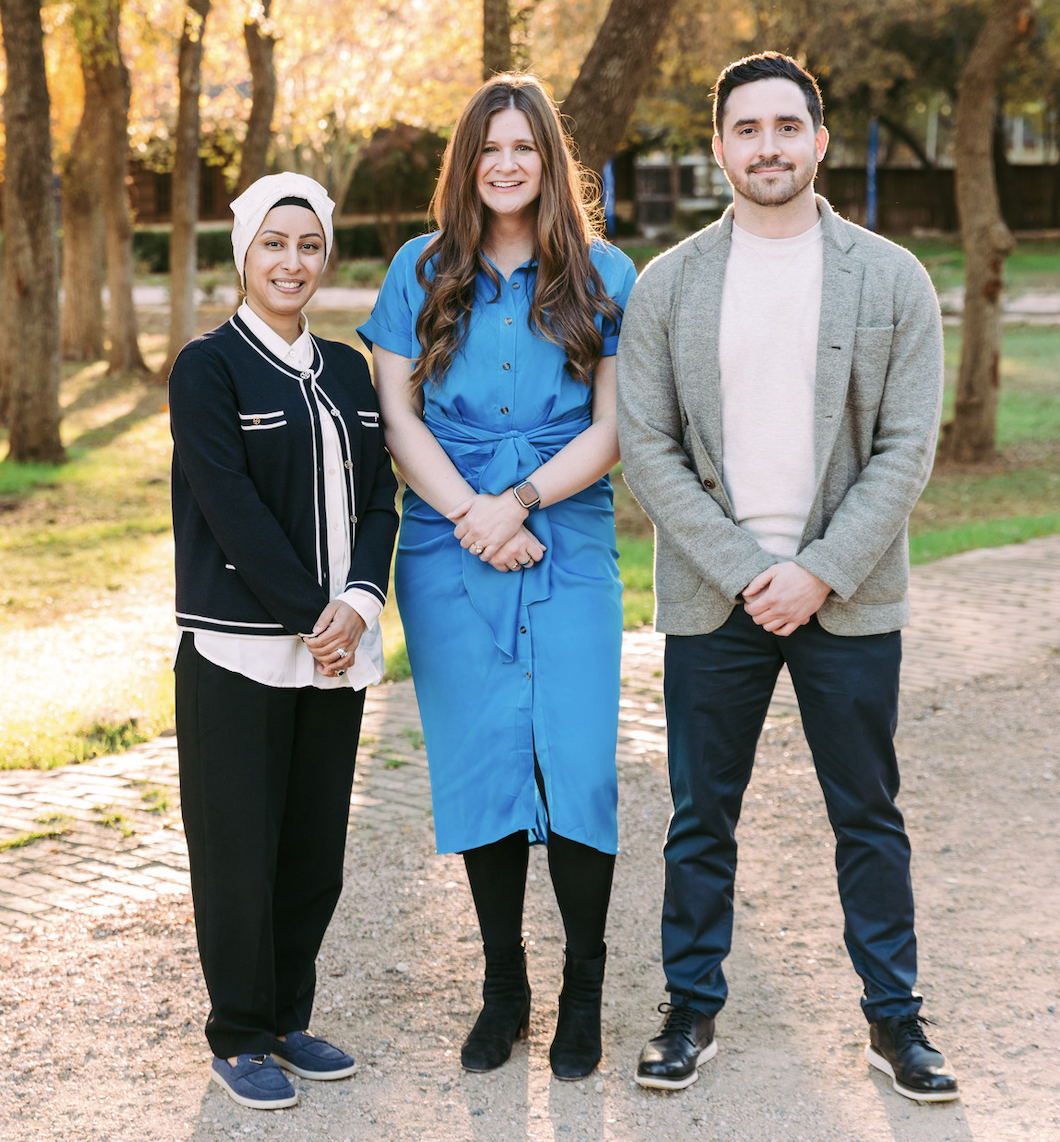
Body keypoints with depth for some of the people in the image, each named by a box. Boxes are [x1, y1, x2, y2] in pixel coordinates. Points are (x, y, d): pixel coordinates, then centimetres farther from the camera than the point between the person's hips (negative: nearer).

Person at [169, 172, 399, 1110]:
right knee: (239, 850, 2)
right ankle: (239, 1038, 16)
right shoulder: (208, 368, -5)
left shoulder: (347, 372, 12)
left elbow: (378, 500, 7)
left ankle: (290, 1020, 25)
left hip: (337, 648, 5)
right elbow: (232, 506, -13)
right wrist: (311, 614, -15)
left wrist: (358, 603, -9)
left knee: (316, 846, 10)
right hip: (240, 648, -5)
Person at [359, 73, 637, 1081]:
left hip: (569, 548, -1)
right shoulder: (421, 271, 8)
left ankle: (583, 994, 10)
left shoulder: (605, 277, 5)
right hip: (448, 553, 1)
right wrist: (469, 513, -9)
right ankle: (502, 988, 18)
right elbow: (396, 415, 4)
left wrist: (520, 501, -11)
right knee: (479, 765, 4)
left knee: (578, 764, -6)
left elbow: (611, 427, 1)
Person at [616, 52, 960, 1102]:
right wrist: (744, 571, -10)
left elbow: (907, 448, -2)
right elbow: (645, 448, -1)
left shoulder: (891, 279, 1)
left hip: (848, 597, 0)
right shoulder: (666, 285, 3)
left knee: (869, 818, 8)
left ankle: (893, 1017, 20)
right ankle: (692, 1010, 22)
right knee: (701, 819, 8)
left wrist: (820, 573, -11)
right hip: (713, 595, 1)